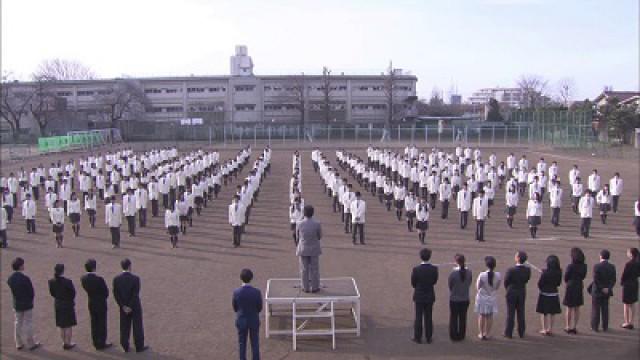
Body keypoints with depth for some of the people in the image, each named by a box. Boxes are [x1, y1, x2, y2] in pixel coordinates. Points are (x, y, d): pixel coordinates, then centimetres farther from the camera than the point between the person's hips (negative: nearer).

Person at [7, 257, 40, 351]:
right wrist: (30, 300, 5)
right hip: (27, 304, -5)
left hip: (16, 304, 5)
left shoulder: (10, 278, -6)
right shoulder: (25, 279, -24)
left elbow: (12, 291, 2)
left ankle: (19, 344, 26)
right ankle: (30, 344, 16)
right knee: (28, 324, 6)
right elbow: (32, 293, -15)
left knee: (18, 323, 17)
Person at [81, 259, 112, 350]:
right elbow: (106, 291, -15)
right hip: (101, 303, -6)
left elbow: (86, 289, 5)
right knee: (102, 323, 8)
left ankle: (96, 343, 28)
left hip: (91, 303, 6)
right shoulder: (99, 279, -28)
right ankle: (101, 344, 18)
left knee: (94, 323, 17)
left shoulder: (83, 278, -10)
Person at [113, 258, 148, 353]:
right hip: (135, 306, -3)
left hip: (123, 307, 3)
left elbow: (116, 295, -10)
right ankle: (139, 347, 19)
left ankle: (125, 347, 24)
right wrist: (130, 307, -14)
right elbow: (135, 295, -22)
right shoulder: (135, 279, -22)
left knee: (124, 327, 15)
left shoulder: (116, 279, -11)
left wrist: (123, 306, -8)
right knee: (137, 327, 10)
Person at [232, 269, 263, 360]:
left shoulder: (236, 292, -17)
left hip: (241, 321, 0)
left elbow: (235, 308, -4)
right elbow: (259, 308, -7)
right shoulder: (257, 292, -19)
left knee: (242, 344, 15)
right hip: (254, 321, 0)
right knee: (255, 343, 14)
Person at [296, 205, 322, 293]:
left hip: (303, 249, 1)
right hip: (314, 249, 0)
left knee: (304, 269, 10)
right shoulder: (317, 224, -15)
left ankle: (306, 288, 17)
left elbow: (298, 236, 2)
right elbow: (320, 236, -1)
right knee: (314, 269, 10)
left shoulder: (300, 224, -13)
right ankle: (314, 287, 16)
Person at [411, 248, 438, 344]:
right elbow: (434, 281, 1)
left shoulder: (416, 270, -19)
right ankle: (428, 338, 20)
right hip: (430, 296, 2)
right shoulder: (434, 269, -12)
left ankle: (418, 338, 16)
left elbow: (413, 284, -7)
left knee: (418, 318, 9)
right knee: (428, 318, 13)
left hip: (419, 297, -2)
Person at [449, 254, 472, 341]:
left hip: (454, 299, -3)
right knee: (463, 318, 17)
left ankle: (454, 336, 21)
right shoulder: (469, 272, -13)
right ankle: (461, 336, 26)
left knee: (453, 318, 14)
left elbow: (450, 286, -9)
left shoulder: (453, 273, -22)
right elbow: (469, 284, 1)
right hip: (465, 299, 3)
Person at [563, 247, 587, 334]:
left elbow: (566, 278, -8)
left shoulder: (570, 266, -18)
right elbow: (583, 277, 6)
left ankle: (568, 327, 13)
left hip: (570, 287, -4)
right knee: (577, 308, 11)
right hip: (579, 287, 4)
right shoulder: (584, 266, -3)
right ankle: (574, 327, 16)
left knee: (569, 308, 6)